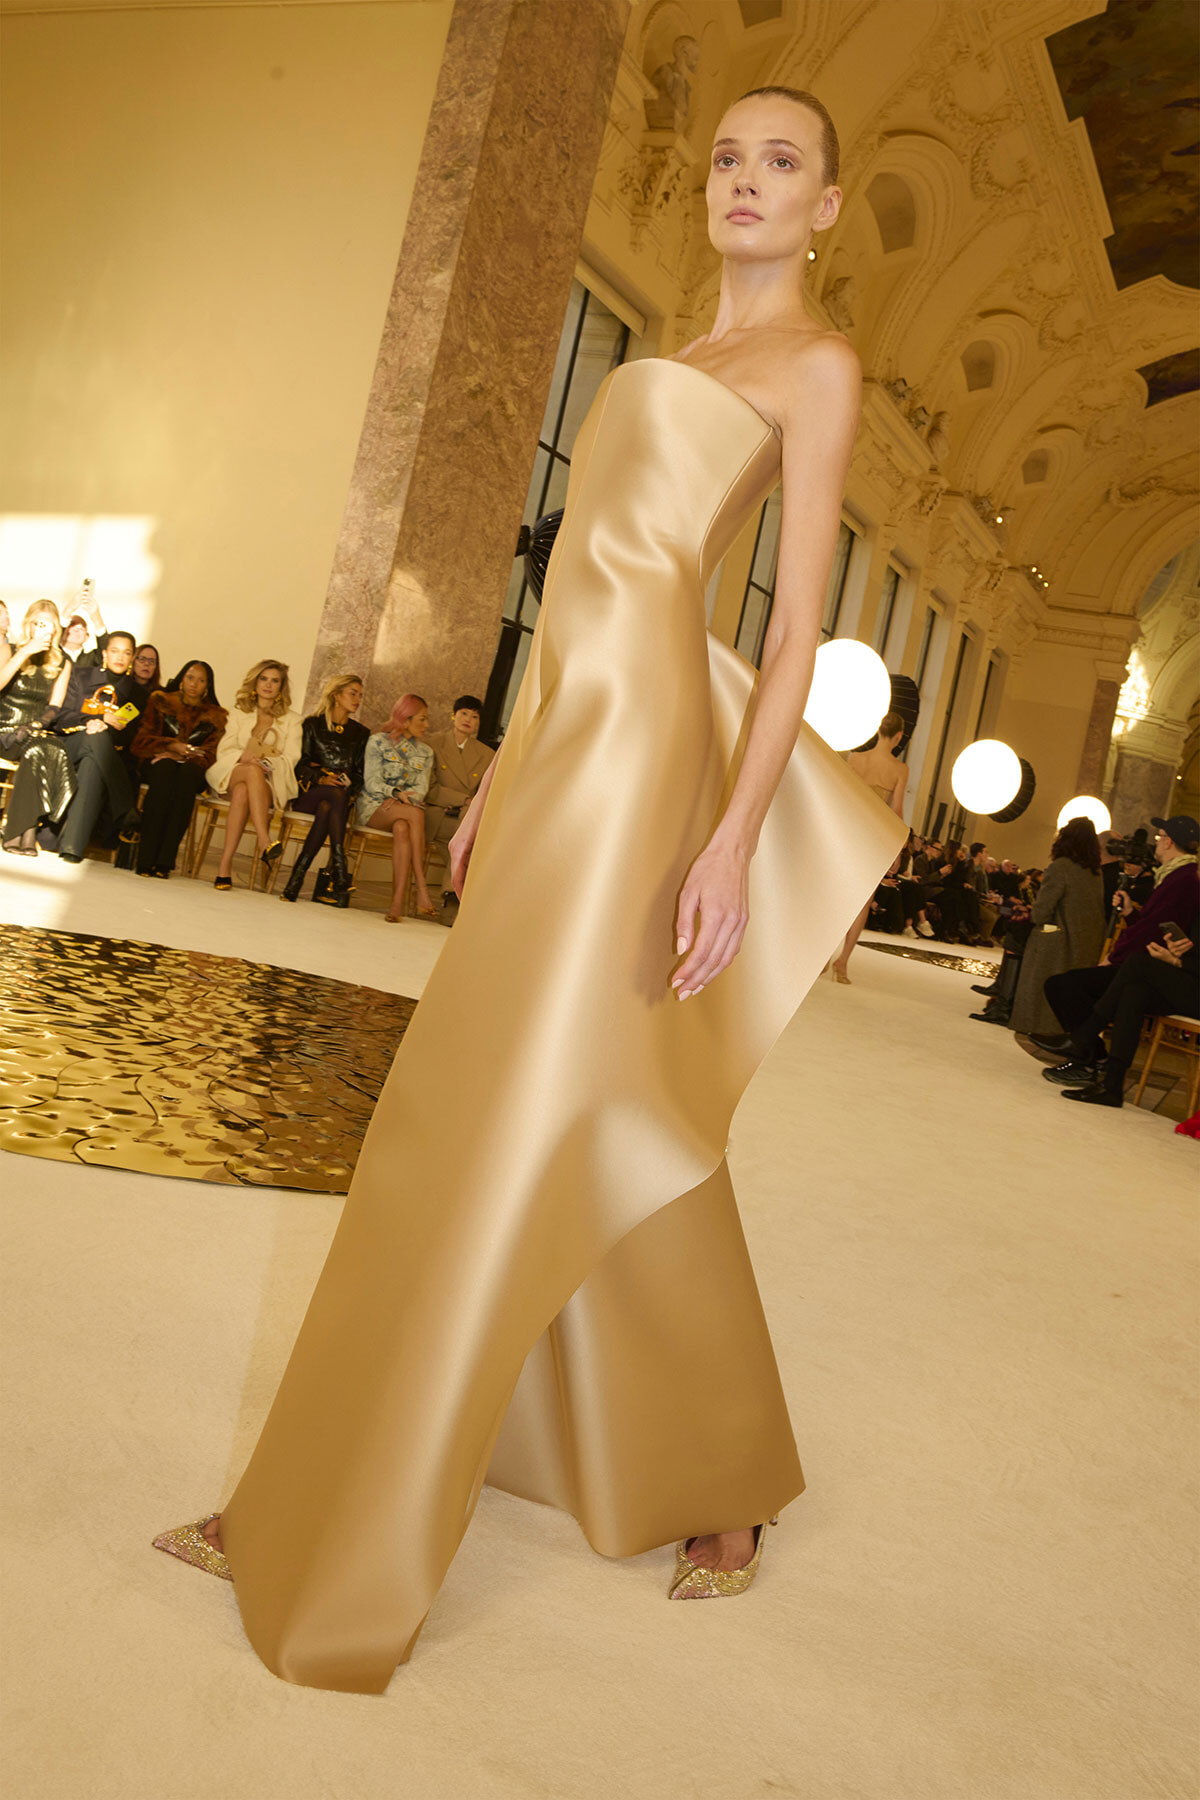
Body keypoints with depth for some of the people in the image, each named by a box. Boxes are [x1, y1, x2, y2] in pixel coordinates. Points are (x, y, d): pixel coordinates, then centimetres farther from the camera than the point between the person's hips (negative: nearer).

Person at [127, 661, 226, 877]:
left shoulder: (216, 715, 16)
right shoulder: (161, 701, 15)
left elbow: (210, 753, 5)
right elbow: (141, 740, 7)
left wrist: (187, 755, -13)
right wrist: (172, 746, -8)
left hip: (192, 768, 0)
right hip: (157, 763, 0)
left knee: (187, 771, -36)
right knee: (165, 768, -37)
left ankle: (164, 860, -43)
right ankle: (145, 858, -43)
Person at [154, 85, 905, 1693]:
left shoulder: (816, 366, 5)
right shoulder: (672, 369, 28)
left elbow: (799, 625, -6)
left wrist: (734, 835, -17)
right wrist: (504, 777, 19)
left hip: (643, 735, -9)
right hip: (568, 729, 9)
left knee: (520, 1113, -9)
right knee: (553, 1105, 10)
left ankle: (343, 1561, 1)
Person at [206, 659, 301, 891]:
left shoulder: (292, 720, 17)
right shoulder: (239, 712, 22)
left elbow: (290, 759, 3)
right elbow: (224, 750, 9)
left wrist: (267, 762, -18)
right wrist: (244, 757, -14)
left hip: (273, 782, 0)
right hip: (233, 774, 1)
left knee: (242, 792, -38)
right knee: (253, 771, -39)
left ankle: (225, 865, -49)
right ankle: (265, 842, -54)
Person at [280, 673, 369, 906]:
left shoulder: (361, 734, 20)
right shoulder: (313, 724, 13)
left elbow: (360, 773, 13)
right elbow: (301, 764, 4)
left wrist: (347, 783, -8)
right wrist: (321, 778, -14)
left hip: (344, 794, 2)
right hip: (309, 792, -2)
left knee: (326, 808, -36)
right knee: (337, 796, -37)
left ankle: (298, 875, -42)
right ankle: (339, 877, -45)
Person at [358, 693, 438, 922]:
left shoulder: (425, 752, 17)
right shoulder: (378, 742, 5)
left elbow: (421, 788, 3)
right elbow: (372, 782, -5)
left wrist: (403, 797, -17)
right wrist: (396, 792, -23)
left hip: (404, 811, 3)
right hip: (374, 807, -3)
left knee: (402, 828, -36)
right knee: (415, 813, -35)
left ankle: (398, 901, -45)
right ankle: (422, 889, -39)